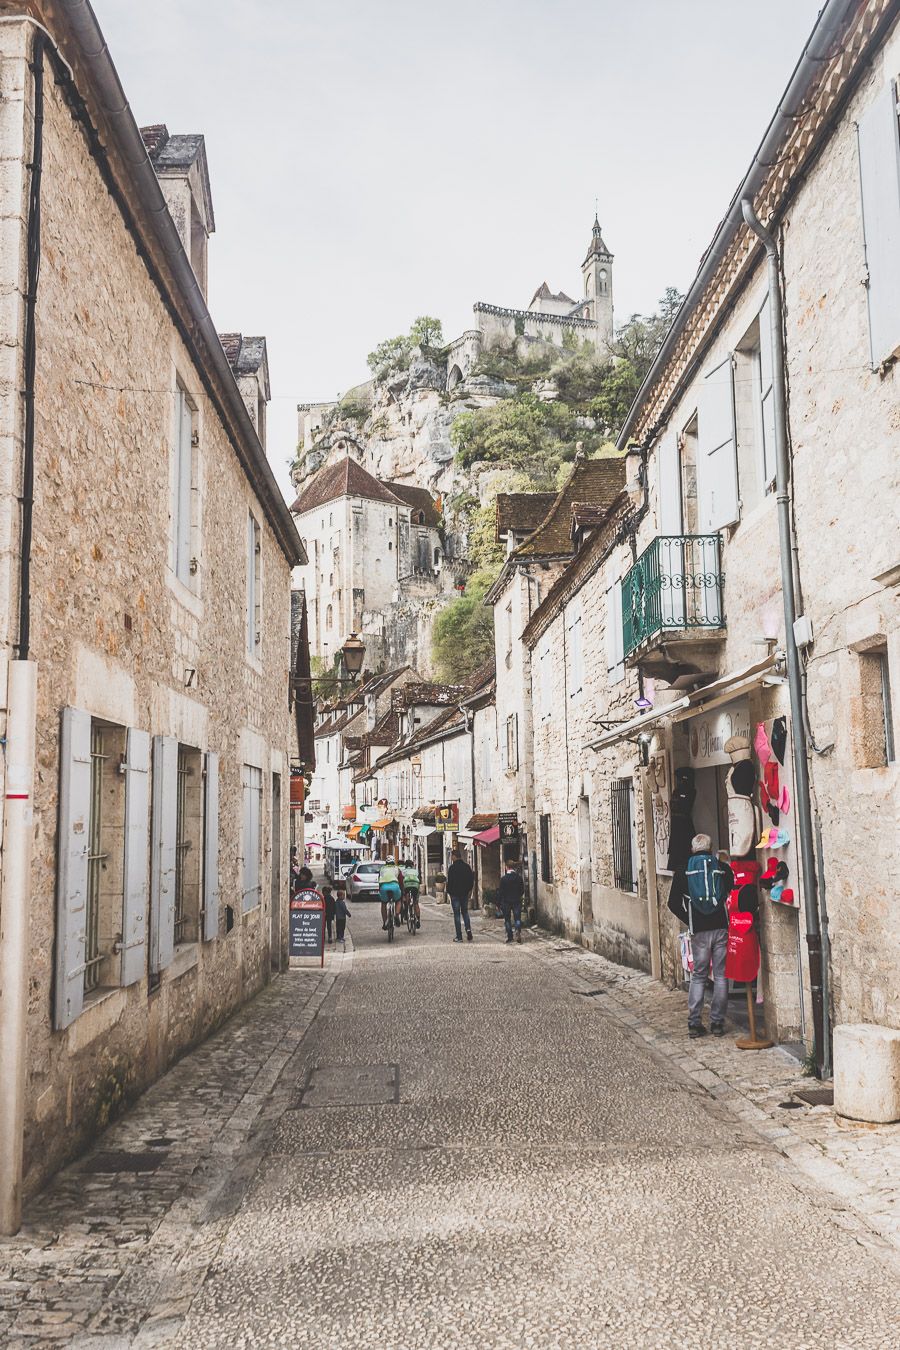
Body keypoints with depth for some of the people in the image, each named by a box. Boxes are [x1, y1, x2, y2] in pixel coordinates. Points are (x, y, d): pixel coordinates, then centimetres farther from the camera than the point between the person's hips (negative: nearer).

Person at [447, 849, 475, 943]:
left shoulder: (452, 867, -12)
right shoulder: (467, 866, 4)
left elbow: (449, 881, -12)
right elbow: (472, 879, 8)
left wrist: (449, 891, 1)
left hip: (455, 893, -5)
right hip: (465, 893, 5)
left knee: (457, 914, 1)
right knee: (465, 912, 18)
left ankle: (459, 936, 0)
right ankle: (468, 929, -4)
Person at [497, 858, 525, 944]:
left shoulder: (503, 878, -10)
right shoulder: (519, 877, -3)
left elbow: (500, 892, -8)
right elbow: (522, 890, 4)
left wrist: (500, 902, 1)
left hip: (506, 901, -2)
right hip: (517, 901, 2)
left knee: (507, 919, 8)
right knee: (517, 918, 4)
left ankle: (509, 936, 6)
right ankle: (518, 932, -19)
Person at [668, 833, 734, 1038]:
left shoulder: (684, 871, 3)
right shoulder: (723, 868, 3)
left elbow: (674, 903, 0)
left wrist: (689, 920, 8)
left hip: (699, 931, 0)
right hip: (721, 928, 0)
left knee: (698, 976, 9)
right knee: (720, 975, 7)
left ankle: (694, 1023, 6)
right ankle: (717, 1022, 8)